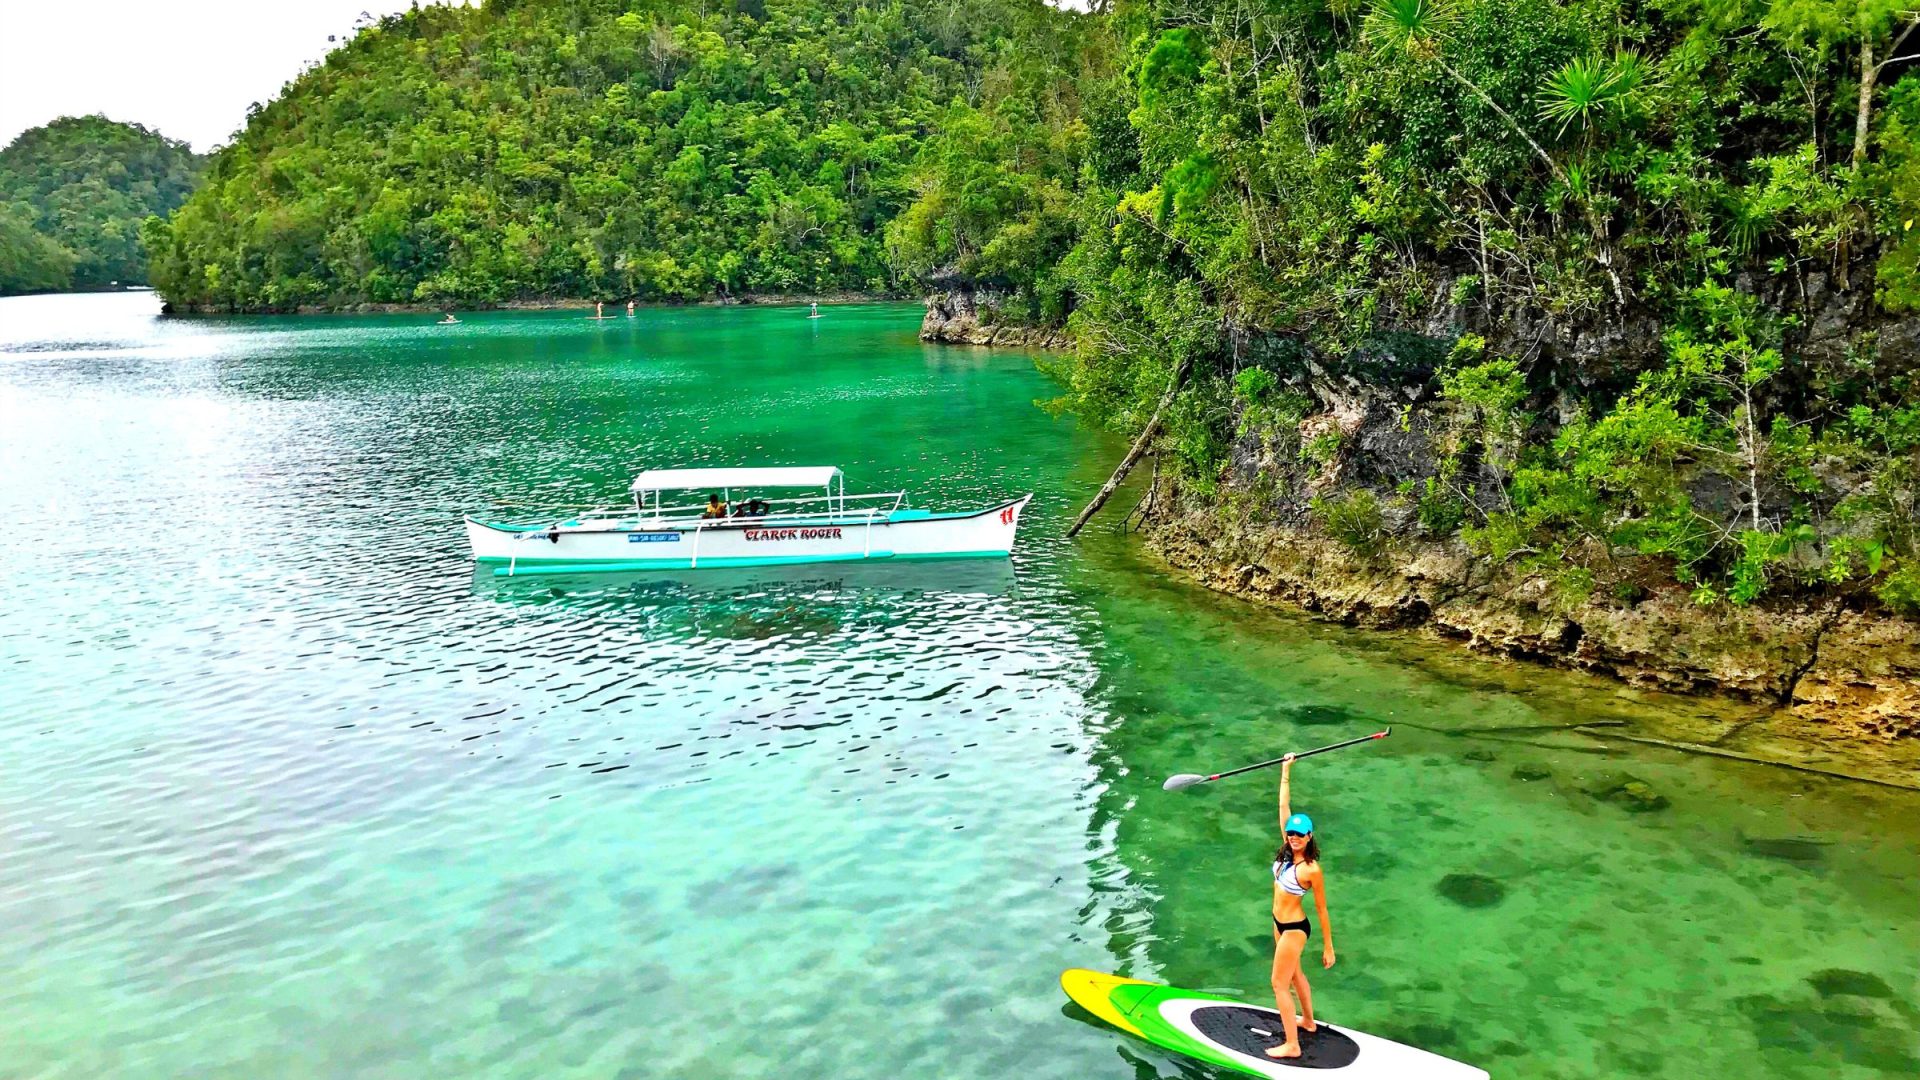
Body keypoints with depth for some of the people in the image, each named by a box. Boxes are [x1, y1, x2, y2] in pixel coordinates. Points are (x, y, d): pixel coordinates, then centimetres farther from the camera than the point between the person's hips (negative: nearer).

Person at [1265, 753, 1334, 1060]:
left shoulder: (1312, 869, -23)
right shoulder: (1287, 851, -7)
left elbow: (1322, 910, -16)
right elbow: (1284, 807, -4)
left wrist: (1328, 947, -11)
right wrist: (1285, 772, -4)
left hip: (1295, 928, -8)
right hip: (1280, 923, 8)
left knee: (1279, 983, -4)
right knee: (1294, 974, 25)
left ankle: (1292, 1045, 3)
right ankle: (1308, 1020, 46)